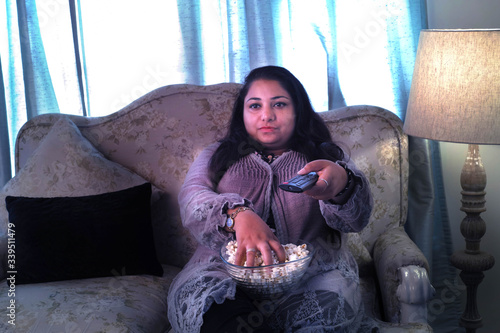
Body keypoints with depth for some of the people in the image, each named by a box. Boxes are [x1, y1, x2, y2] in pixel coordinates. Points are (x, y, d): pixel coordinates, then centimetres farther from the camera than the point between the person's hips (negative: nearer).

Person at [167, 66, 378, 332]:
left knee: (329, 306, -35)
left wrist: (341, 183, -28)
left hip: (311, 273, 0)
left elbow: (358, 217, 0)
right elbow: (191, 198, 0)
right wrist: (238, 214, -24)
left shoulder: (328, 156, 19)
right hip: (227, 271, 0)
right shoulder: (217, 156, 22)